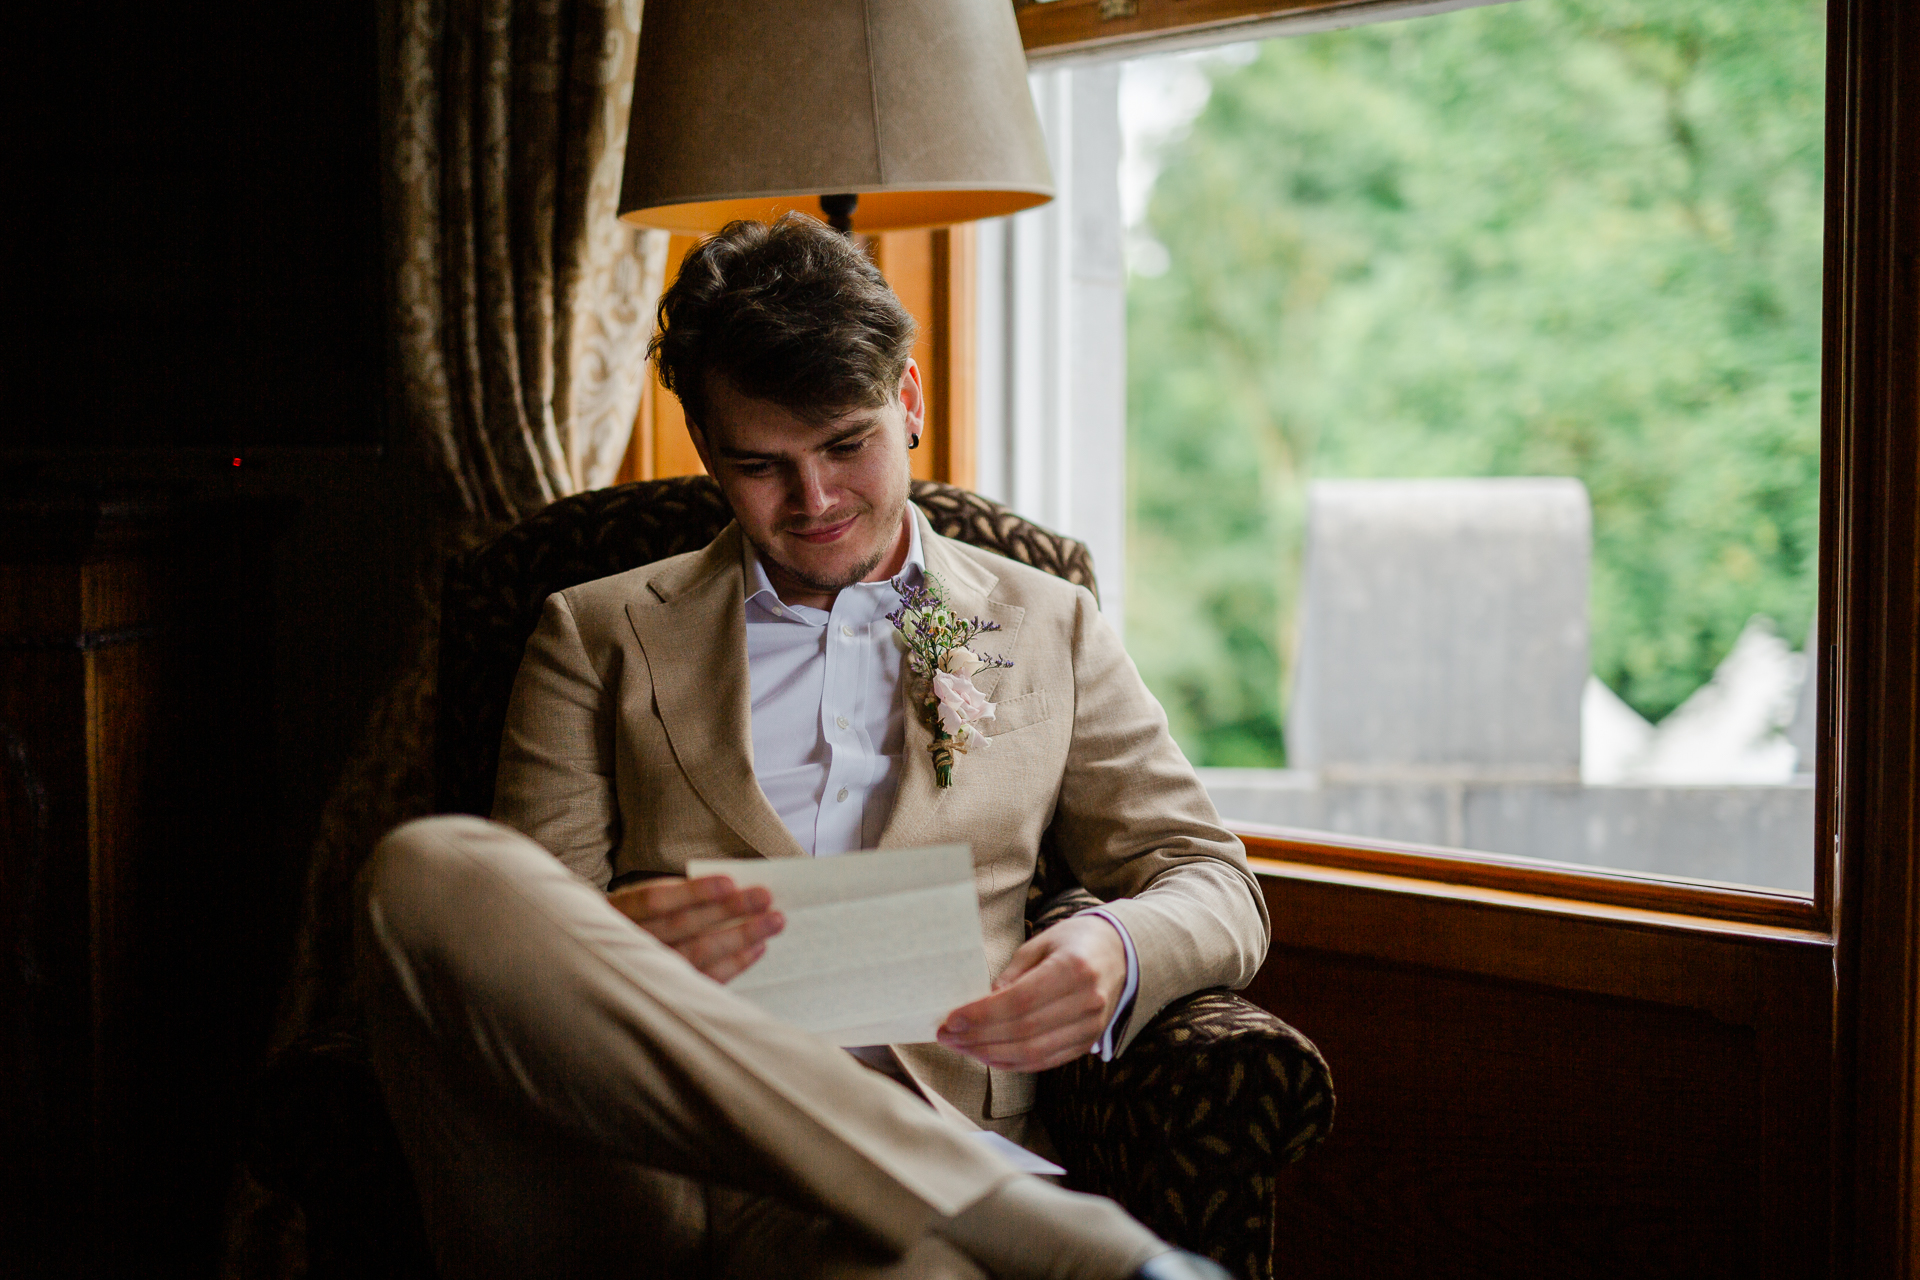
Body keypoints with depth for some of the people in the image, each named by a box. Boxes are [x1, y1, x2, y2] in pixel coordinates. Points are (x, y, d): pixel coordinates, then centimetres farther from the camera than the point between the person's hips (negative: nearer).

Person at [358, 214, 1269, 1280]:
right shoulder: (599, 634, 20)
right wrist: (614, 947, -12)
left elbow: (1213, 881, 19)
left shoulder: (1049, 628, 23)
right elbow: (520, 935, 14)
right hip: (620, 1165, 5)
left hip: (904, 1174, -4)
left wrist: (1116, 951, -7)